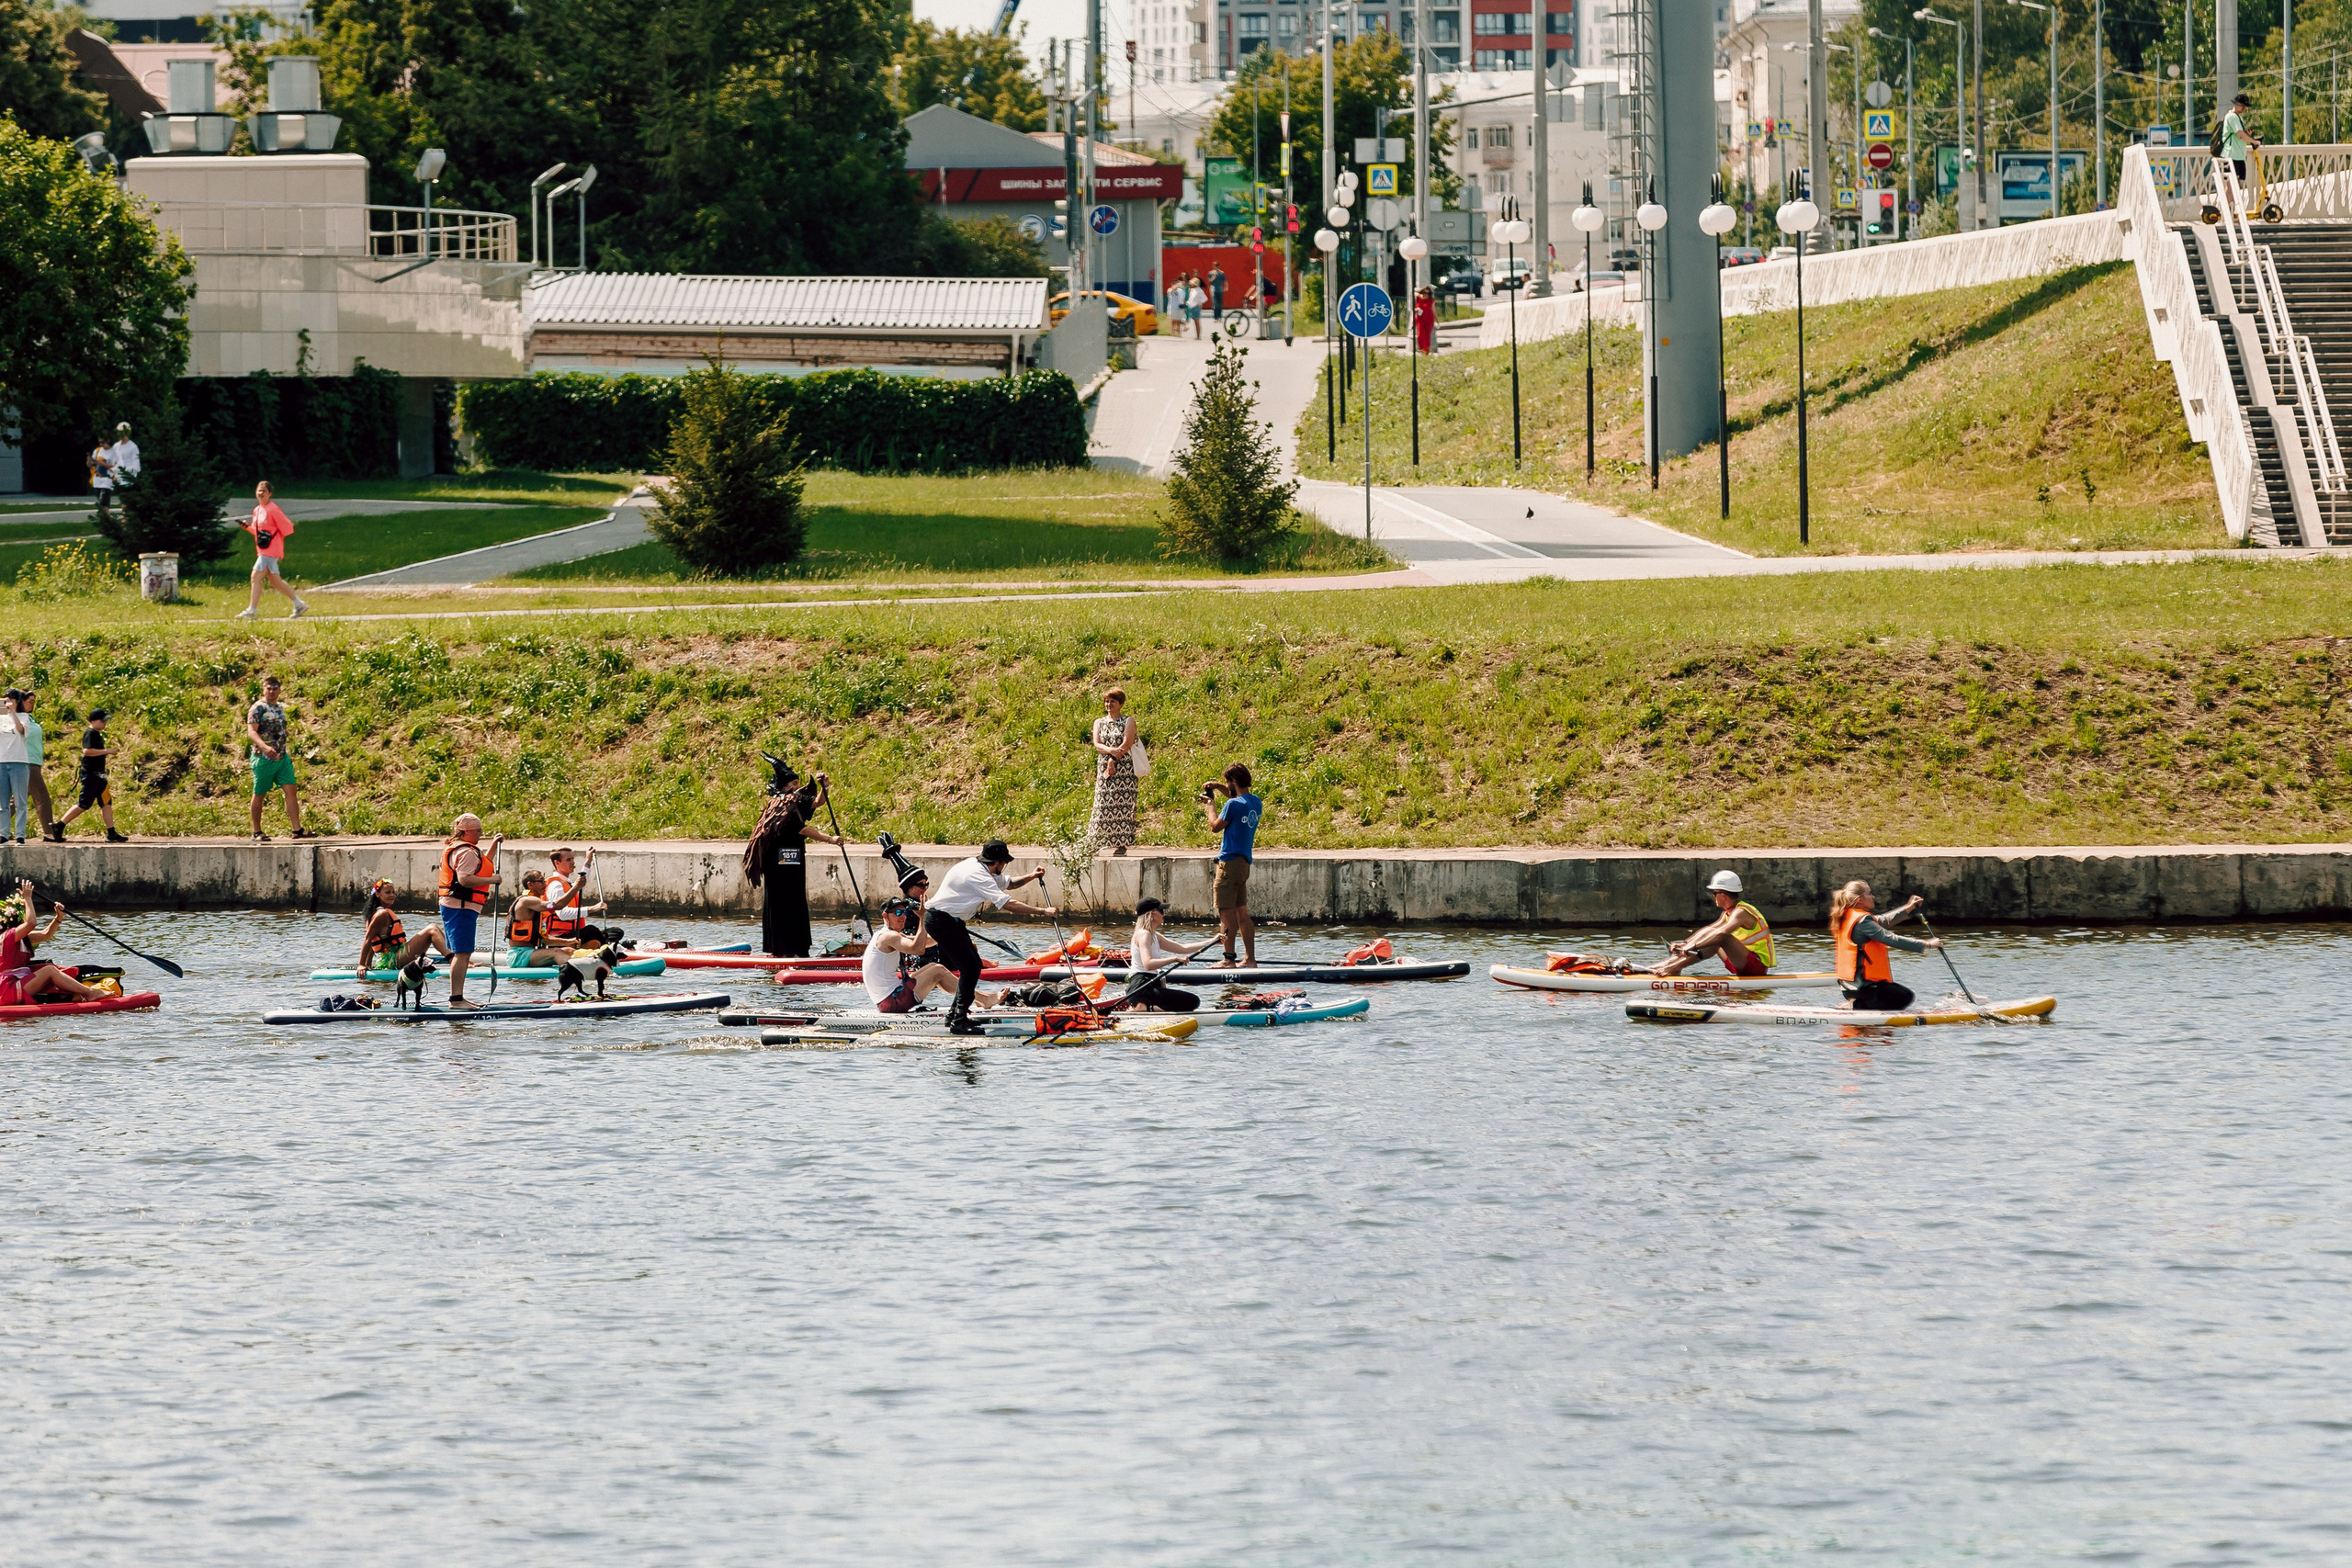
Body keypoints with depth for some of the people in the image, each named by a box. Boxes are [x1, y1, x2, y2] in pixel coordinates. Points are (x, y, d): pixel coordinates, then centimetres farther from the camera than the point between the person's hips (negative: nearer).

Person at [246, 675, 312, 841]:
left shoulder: (280, 708, 13)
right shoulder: (258, 709, -9)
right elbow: (251, 731, -19)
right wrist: (265, 747, -35)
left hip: (282, 758, 6)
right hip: (263, 759, -6)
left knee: (291, 790, -4)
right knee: (259, 795, 3)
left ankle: (297, 829, -5)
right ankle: (257, 832, 13)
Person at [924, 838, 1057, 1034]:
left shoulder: (978, 867, 8)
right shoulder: (977, 876, -23)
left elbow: (1006, 884, 23)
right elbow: (1008, 903, -28)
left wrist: (1031, 876, 7)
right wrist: (1042, 911, -24)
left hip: (950, 921, 10)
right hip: (941, 921, -10)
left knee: (974, 966, 11)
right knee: (970, 967, -14)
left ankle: (955, 1014, 17)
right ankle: (958, 1022, -16)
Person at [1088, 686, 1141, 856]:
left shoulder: (1128, 722, 4)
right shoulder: (1099, 723, 15)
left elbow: (1127, 744, -8)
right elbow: (1097, 745, 2)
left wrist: (1113, 761, -14)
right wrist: (1111, 750, -18)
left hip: (1124, 767, -3)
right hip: (1103, 767, 4)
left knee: (1121, 803, -9)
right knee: (1103, 804, -2)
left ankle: (1121, 843, -9)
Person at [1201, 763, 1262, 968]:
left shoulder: (1233, 804, -16)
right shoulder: (1256, 803, 9)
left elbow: (1216, 825, -6)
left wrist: (1211, 804, 8)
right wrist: (1219, 787, 26)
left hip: (1230, 862, -8)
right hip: (1245, 863, 8)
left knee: (1226, 913, -5)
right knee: (1242, 913, 11)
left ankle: (1229, 960, -6)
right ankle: (1250, 960, 9)